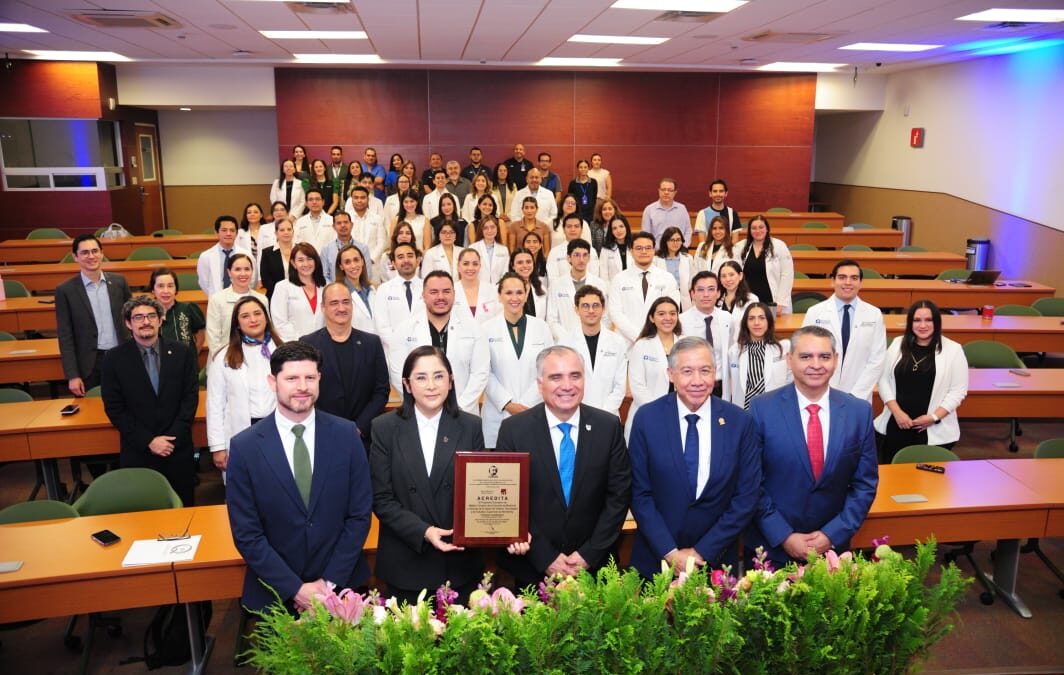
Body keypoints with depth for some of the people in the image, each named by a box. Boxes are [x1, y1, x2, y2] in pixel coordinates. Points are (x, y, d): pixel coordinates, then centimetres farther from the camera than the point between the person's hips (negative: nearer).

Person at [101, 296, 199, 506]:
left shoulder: (182, 353, 0)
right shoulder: (114, 359, -3)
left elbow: (191, 398, 0)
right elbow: (114, 408, -4)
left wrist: (173, 438, -10)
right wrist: (148, 441, -11)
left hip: (178, 449, 1)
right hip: (137, 452, -1)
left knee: (183, 507, 11)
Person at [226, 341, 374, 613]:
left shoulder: (346, 434, -8)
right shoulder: (244, 447, -11)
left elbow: (360, 514, -5)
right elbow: (246, 534, -9)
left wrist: (330, 582, -10)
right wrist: (295, 589, -13)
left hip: (341, 586, 1)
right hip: (274, 594, -1)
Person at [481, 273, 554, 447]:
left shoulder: (541, 327, 7)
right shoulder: (487, 330, 2)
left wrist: (526, 404, -6)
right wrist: (507, 404, -9)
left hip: (535, 412, 1)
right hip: (498, 413, -1)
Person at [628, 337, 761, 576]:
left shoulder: (740, 422, -7)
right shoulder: (647, 418, -9)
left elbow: (747, 497, -6)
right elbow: (640, 494, -7)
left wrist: (703, 552, -10)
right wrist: (670, 553, -13)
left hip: (717, 561, 1)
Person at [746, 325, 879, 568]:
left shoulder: (860, 412, -3)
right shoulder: (762, 409, -10)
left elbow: (865, 483, 1)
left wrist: (833, 535, -8)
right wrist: (784, 537, -13)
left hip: (832, 546, 2)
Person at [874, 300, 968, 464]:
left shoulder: (953, 349, 0)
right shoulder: (898, 344, 6)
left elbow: (958, 391, -2)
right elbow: (883, 380, 5)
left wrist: (934, 417, -11)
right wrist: (897, 412, -6)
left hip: (935, 432, -2)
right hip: (895, 426, 2)